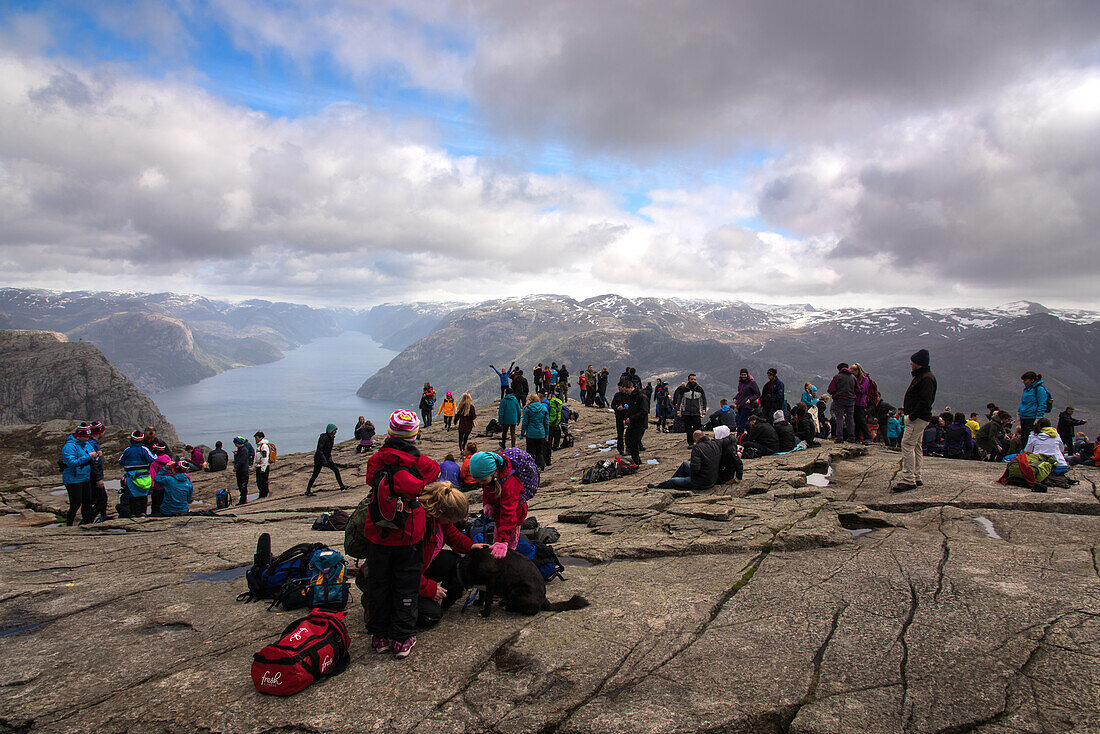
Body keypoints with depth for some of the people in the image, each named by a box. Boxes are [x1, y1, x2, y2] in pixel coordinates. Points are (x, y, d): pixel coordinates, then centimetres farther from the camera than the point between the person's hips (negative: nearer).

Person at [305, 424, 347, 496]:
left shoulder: (332, 437, 6)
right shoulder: (323, 437, -20)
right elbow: (319, 450, -24)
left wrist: (330, 460, 15)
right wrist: (324, 461, -28)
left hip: (327, 458, 8)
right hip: (319, 458, -8)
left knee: (336, 470, -5)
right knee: (315, 475, -2)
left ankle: (342, 486, 0)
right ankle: (308, 491, 9)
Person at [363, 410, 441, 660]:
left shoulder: (376, 460, -8)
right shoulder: (422, 463, -11)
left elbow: (371, 480, 8)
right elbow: (434, 473, 7)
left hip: (377, 534, 1)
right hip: (409, 536, -1)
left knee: (378, 584, 16)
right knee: (406, 586, 11)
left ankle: (379, 637, 25)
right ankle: (402, 639, 16)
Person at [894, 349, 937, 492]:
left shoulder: (927, 378, -17)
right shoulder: (920, 376, 16)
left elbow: (925, 401, -24)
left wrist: (912, 416, -21)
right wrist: (909, 413, 13)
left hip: (918, 419, -11)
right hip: (918, 418, 11)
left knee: (907, 445, -13)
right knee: (916, 447, 15)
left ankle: (908, 479, -13)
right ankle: (916, 477, 23)